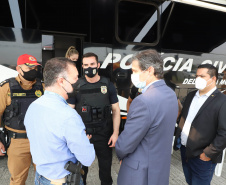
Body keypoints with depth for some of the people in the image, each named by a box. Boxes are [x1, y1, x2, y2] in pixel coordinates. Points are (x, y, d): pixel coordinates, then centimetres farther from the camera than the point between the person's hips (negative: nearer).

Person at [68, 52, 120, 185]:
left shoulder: (108, 85, -2)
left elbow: (116, 110, 0)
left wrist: (116, 133, -7)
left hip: (104, 133, 1)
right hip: (82, 133, 0)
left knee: (106, 166, 16)